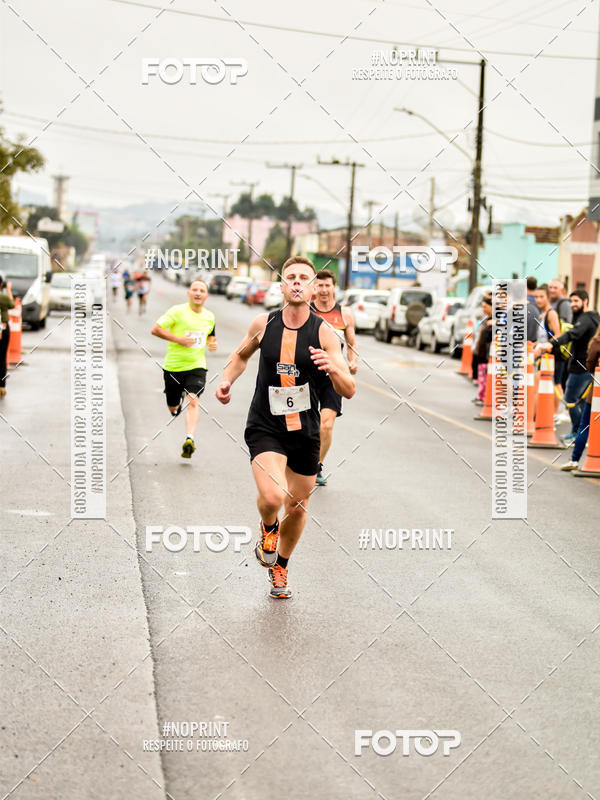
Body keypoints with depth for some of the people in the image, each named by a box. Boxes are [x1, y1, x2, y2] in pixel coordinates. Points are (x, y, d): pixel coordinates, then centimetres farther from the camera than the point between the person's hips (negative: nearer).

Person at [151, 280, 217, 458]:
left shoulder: (210, 316, 9)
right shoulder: (177, 311, -8)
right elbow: (155, 330, -10)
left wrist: (212, 343, 6)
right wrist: (177, 339, -17)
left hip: (197, 366, 1)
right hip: (173, 366, -1)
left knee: (193, 401, -22)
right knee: (172, 408, 12)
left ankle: (189, 439, -30)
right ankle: (178, 402, 50)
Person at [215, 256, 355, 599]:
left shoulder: (324, 333, -7)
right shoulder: (263, 324, -3)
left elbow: (349, 391, -10)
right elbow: (242, 354, 19)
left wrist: (334, 368, -30)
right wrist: (228, 379, 1)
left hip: (306, 432, 1)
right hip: (265, 427, -1)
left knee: (298, 506, 14)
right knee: (272, 497, -24)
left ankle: (280, 567, 42)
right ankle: (268, 529, 14)